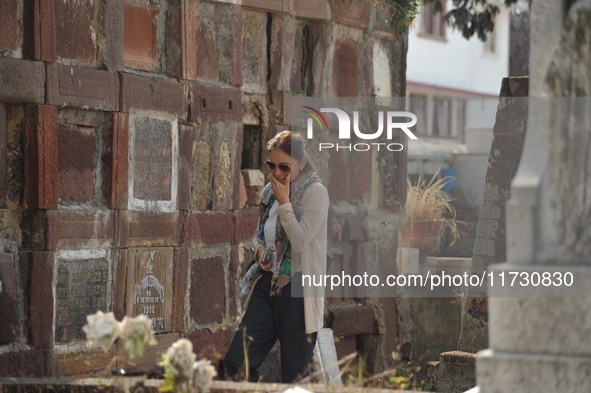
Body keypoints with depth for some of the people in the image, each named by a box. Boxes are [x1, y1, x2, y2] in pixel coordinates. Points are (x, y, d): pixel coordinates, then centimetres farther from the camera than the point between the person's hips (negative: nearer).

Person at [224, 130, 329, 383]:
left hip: (298, 290, -6)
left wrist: (284, 203, -15)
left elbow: (301, 241, -18)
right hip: (268, 284, 7)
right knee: (236, 362, 1)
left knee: (295, 376, 1)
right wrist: (261, 250, 2)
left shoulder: (315, 193, -9)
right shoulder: (270, 191, 11)